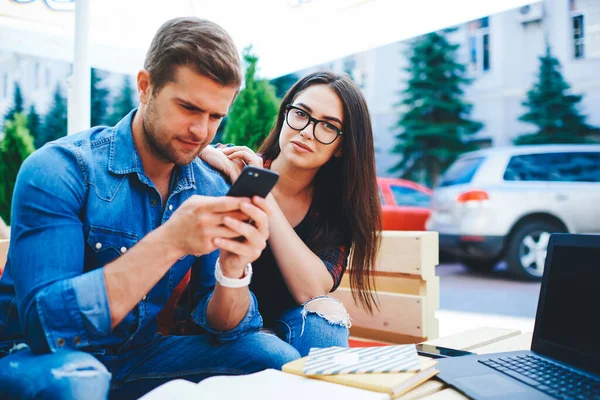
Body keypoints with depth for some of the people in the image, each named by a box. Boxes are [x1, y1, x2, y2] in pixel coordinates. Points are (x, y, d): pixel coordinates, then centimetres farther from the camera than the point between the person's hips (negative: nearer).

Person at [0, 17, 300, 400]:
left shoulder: (211, 189, -4)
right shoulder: (59, 169, -19)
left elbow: (221, 325, -7)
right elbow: (46, 321, -28)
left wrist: (233, 268, -29)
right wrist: (170, 242, -36)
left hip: (138, 354, 5)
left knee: (276, 357, -10)